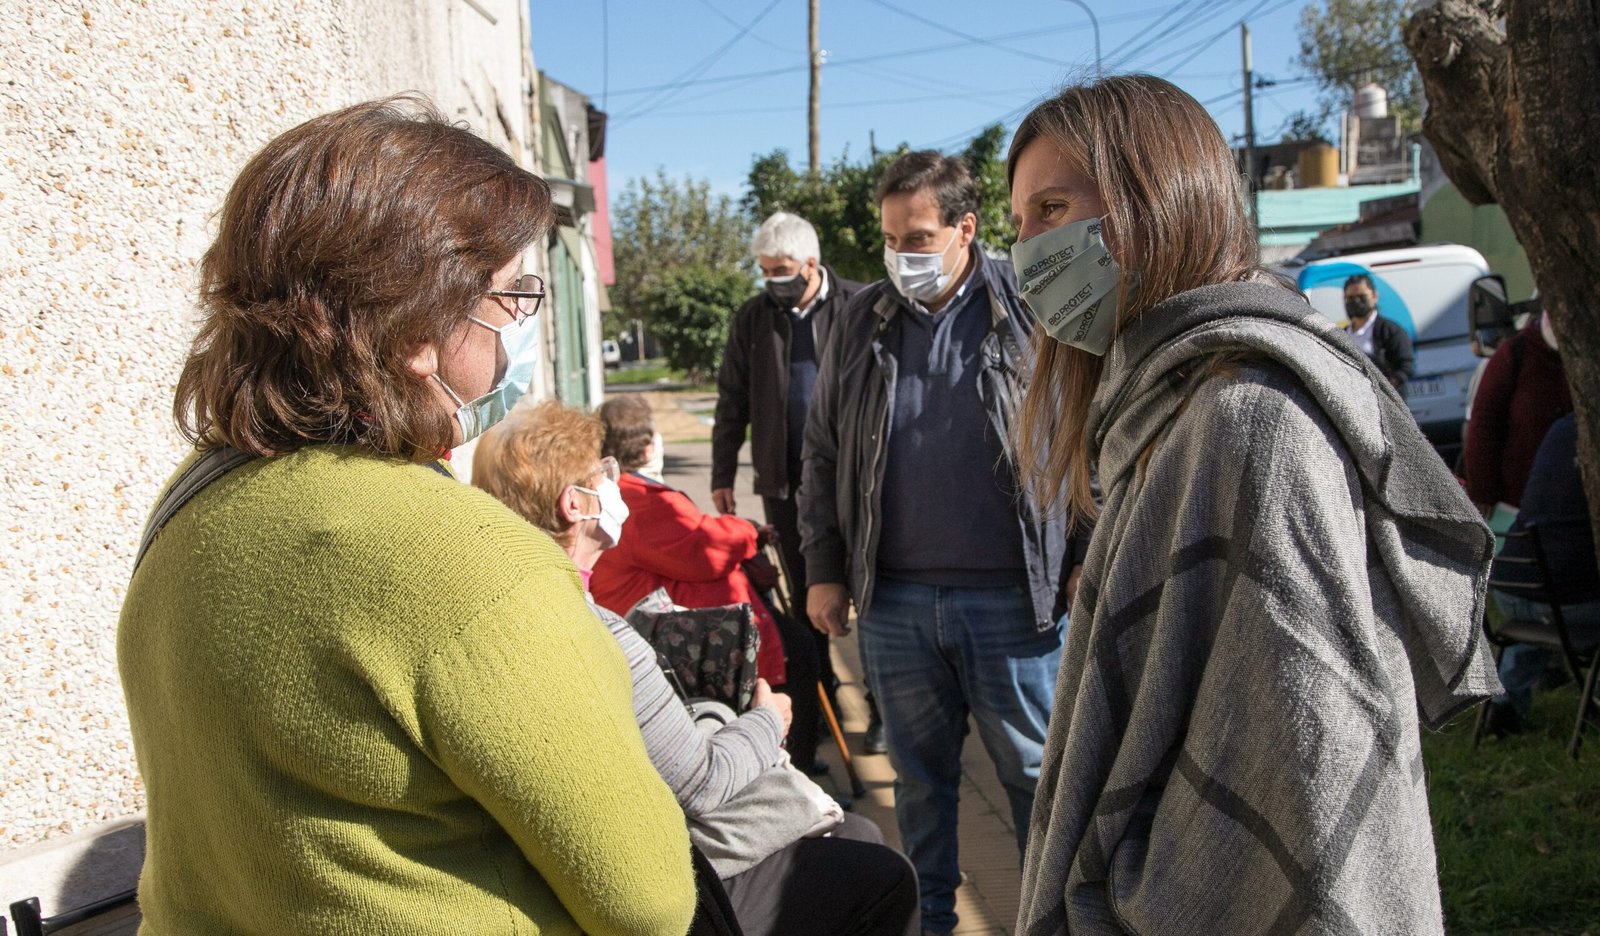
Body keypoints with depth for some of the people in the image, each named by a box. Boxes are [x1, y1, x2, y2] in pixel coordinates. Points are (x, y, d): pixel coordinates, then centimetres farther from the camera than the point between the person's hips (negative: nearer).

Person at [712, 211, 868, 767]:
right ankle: (815, 707, 23)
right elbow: (733, 402, 10)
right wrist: (722, 475, 8)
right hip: (787, 483, 3)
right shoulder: (754, 318, 6)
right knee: (807, 601, 11)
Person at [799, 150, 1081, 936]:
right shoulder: (862, 324, 7)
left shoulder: (1030, 311, -3)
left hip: (1012, 599, -3)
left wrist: (1088, 559, -6)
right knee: (920, 774, 17)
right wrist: (825, 570, 8)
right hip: (893, 602, 3)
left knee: (1036, 772, 9)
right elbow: (823, 455, 11)